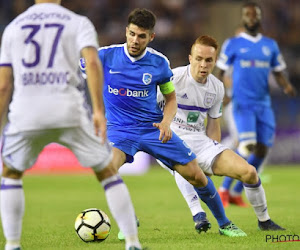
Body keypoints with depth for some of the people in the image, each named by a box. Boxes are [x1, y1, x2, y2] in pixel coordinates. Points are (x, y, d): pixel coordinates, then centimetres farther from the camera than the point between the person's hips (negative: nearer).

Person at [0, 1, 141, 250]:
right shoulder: (78, 23, 9)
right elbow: (92, 62, -10)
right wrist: (99, 111, -13)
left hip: (26, 114, 1)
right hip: (69, 110, -1)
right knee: (108, 171, 13)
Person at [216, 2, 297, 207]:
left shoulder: (270, 45, 13)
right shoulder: (233, 44, 3)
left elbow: (278, 73, 17)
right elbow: (220, 71, 4)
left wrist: (287, 86, -4)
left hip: (264, 104, 5)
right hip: (243, 103, -5)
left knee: (262, 151, 0)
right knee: (248, 146, -20)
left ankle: (237, 192, 16)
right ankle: (224, 188, -4)